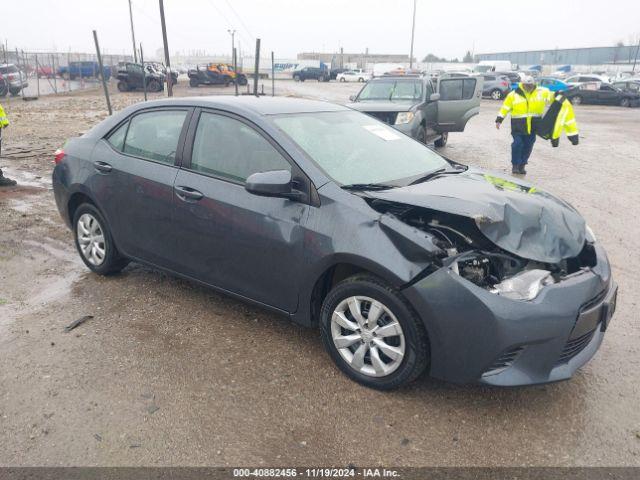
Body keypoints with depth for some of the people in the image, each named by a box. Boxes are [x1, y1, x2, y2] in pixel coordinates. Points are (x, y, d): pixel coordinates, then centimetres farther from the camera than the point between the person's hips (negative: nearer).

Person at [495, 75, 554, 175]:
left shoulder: (541, 92, 4)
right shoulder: (514, 94, -2)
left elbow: (551, 96, 17)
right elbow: (505, 107, 0)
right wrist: (499, 120, -5)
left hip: (533, 125, 3)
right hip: (518, 125, -3)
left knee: (528, 146, 6)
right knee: (517, 144, -9)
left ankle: (522, 166, 18)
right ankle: (515, 165, 5)